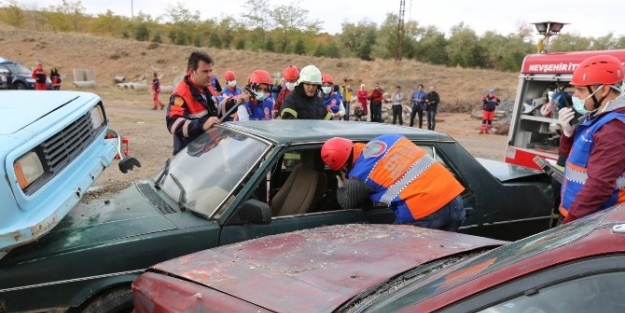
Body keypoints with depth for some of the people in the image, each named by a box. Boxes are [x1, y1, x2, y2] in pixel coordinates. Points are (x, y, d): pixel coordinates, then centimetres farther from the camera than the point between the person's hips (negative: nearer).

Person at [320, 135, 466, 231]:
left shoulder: (359, 177, -3)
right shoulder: (387, 138, 12)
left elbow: (348, 204, 16)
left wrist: (341, 188, 37)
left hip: (423, 215, -6)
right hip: (453, 198, 6)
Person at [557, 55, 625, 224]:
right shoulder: (598, 117, 9)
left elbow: (600, 186, -26)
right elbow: (575, 155, 18)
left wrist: (569, 222, -22)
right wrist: (568, 132, -2)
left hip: (589, 222, -9)